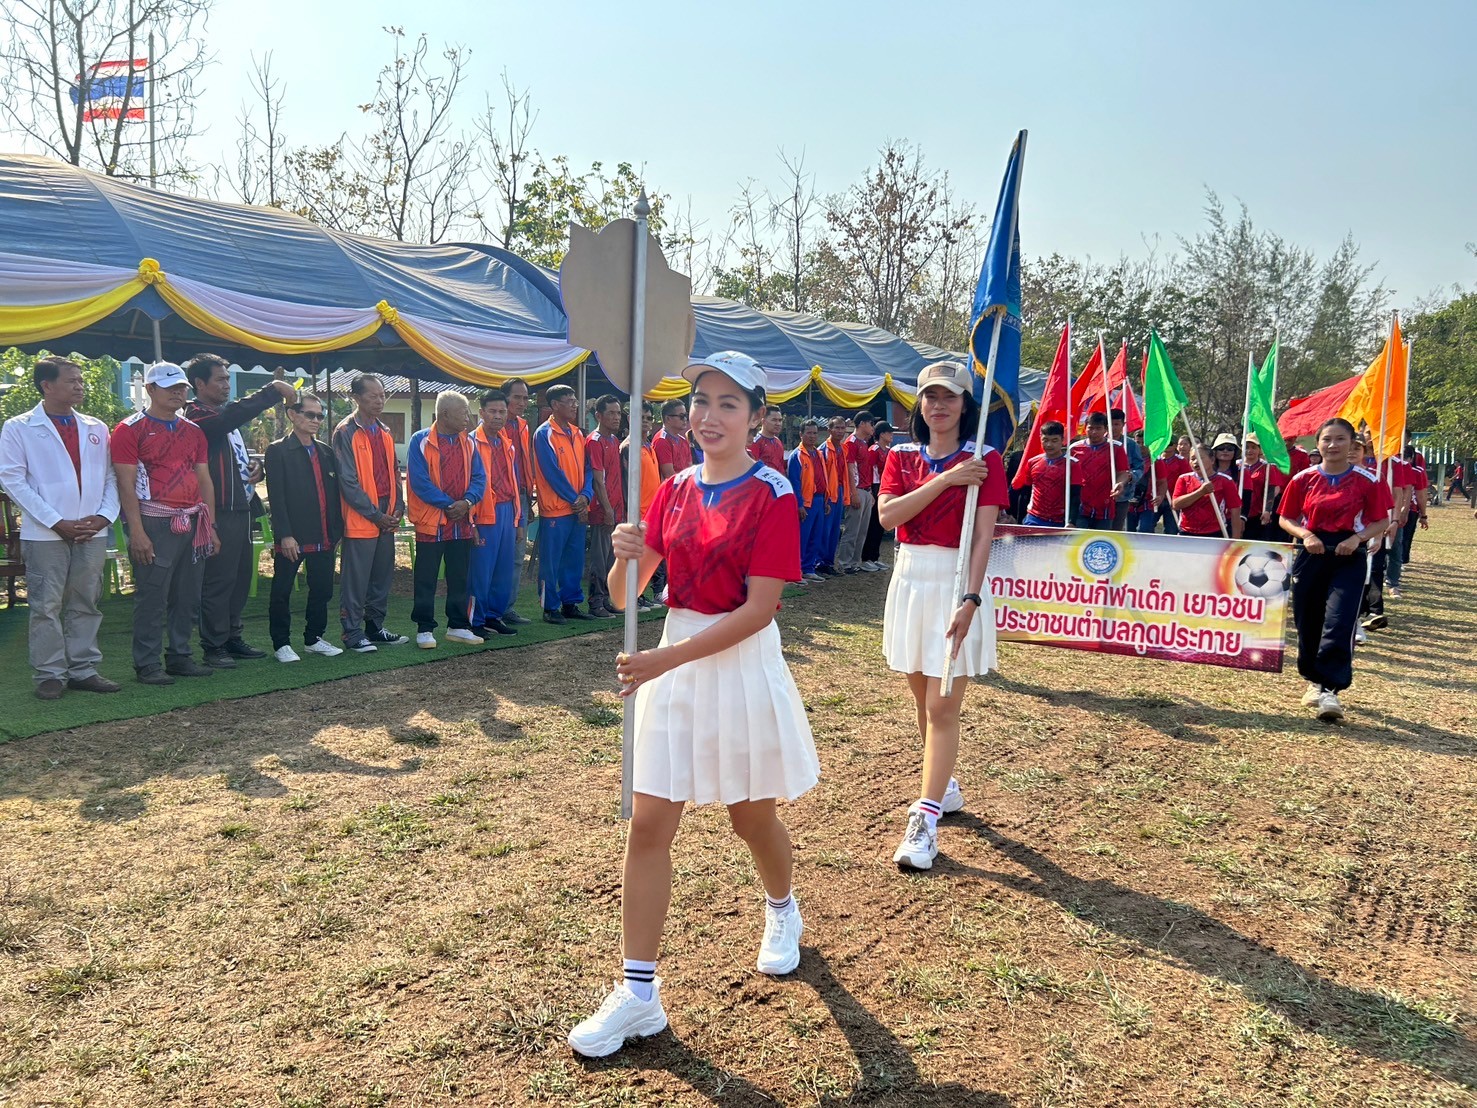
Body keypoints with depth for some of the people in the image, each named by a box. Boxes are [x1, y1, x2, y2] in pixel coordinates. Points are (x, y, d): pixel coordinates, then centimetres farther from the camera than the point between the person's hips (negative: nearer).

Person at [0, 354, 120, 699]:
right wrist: (56, 522, -12)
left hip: (93, 532, 4)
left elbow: (110, 477, 12)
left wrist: (104, 515, -5)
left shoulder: (96, 429, 12)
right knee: (46, 605, 0)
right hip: (45, 534, -4)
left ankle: (84, 670, 15)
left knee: (85, 603, 8)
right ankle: (49, 674, 8)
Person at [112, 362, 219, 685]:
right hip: (155, 524, -6)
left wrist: (210, 526, 11)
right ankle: (147, 664, 5)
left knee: (188, 598, 9)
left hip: (192, 523, 6)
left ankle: (179, 657, 20)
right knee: (152, 597, -4)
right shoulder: (130, 430, -2)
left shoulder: (194, 432, 16)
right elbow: (126, 484, -8)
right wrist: (136, 532, -15)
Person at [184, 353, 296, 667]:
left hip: (241, 509, 9)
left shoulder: (225, 417, 20)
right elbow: (236, 413, -28)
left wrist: (252, 470, 9)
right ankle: (214, 647, 3)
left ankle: (232, 638, 23)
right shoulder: (197, 416, -9)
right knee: (218, 580, -5)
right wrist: (274, 390, -24)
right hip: (220, 512, -9)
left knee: (240, 577, 13)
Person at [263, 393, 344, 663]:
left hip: (324, 538, 6)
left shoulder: (325, 452, 14)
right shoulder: (278, 451, -4)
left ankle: (314, 638, 26)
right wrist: (285, 535, -17)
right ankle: (281, 644, 14)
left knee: (322, 590, 12)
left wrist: (337, 530, 9)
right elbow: (276, 497, -11)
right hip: (292, 539, -6)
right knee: (282, 592, 4)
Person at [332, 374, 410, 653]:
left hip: (386, 519, 7)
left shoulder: (385, 433, 14)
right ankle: (352, 633, 6)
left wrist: (398, 508, 4)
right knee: (355, 579, -2)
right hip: (360, 518, -7)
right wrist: (375, 514, -13)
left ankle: (375, 627, 22)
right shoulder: (346, 432, -9)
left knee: (382, 576, 12)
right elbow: (348, 481, -13)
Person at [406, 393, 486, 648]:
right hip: (431, 521, -5)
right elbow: (419, 481, -14)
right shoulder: (420, 441, -7)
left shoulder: (467, 442, 8)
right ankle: (425, 629, 12)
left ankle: (458, 626, 22)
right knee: (426, 579, 3)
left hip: (462, 522, 5)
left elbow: (479, 478, 4)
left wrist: (467, 502, -14)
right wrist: (448, 505, -15)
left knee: (460, 578, 12)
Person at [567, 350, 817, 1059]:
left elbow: (759, 608, -18)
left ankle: (782, 911, 47)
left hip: (742, 666, -4)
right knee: (648, 824, 1)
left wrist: (667, 659, -23)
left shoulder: (771, 493, -11)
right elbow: (625, 596, 4)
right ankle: (638, 993, 11)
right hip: (671, 667, 5)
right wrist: (624, 557, -19)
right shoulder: (674, 490, 5)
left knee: (751, 817, 14)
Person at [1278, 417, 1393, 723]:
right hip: (1311, 554, 2)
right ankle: (1314, 680, 28)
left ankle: (1330, 689, -15)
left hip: (1348, 556, -2)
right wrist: (1305, 535, -12)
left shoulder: (1367, 481, -2)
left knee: (1339, 622, -15)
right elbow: (1286, 519, 7)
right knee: (1307, 622, 8)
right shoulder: (1303, 479, 3)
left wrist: (1357, 538, -15)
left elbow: (1382, 522, 3)